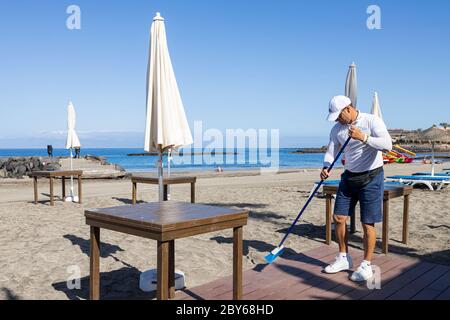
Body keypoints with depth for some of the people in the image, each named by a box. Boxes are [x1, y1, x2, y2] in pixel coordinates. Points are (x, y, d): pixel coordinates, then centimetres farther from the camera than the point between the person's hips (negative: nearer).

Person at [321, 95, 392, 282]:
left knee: (368, 224, -2)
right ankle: (344, 258, 23)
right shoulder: (337, 129, 2)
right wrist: (326, 167, -17)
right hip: (349, 177, 6)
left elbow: (387, 144, -26)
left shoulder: (372, 121, -14)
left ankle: (366, 266, 12)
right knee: (339, 218, 6)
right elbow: (331, 151, 3)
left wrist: (363, 137, -36)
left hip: (371, 177, -6)